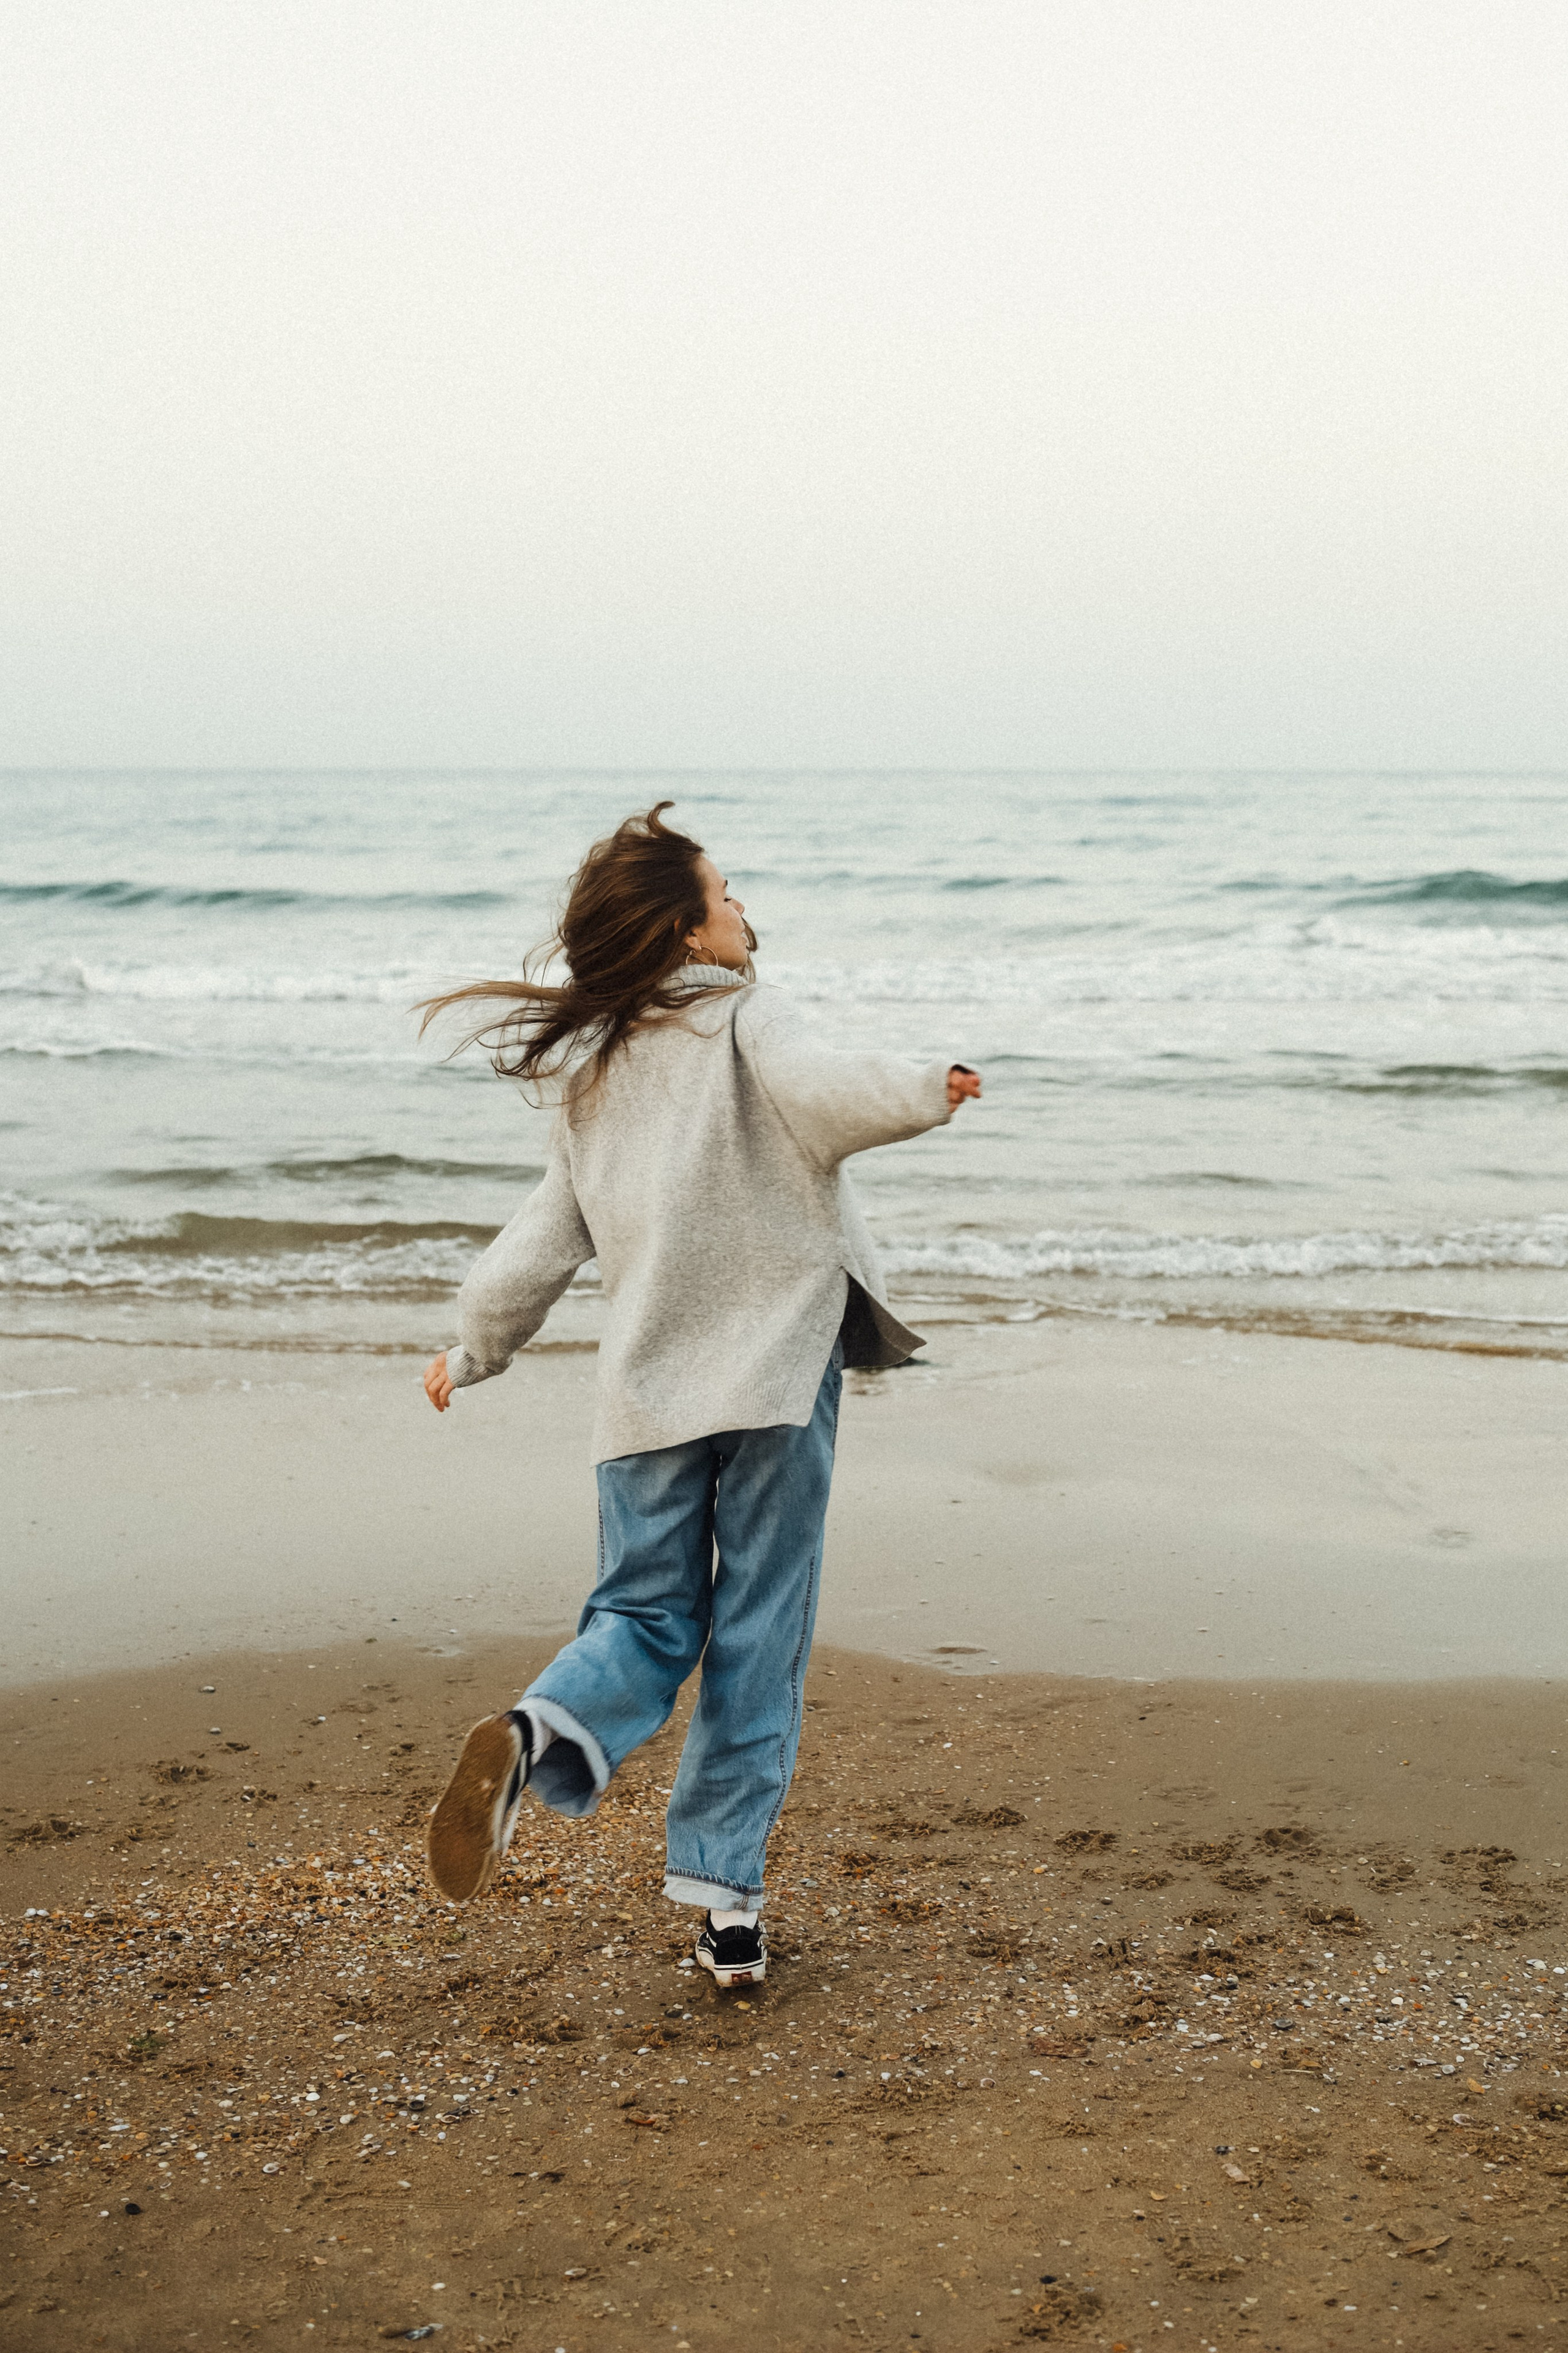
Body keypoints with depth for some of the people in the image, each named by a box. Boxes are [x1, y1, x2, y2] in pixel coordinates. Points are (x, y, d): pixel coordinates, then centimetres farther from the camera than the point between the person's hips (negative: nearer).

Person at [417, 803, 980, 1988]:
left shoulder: (590, 1070, 13)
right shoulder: (743, 1014, -2)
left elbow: (548, 1231, 18)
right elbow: (818, 1096, -24)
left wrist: (474, 1348, 28)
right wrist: (921, 1088, -17)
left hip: (646, 1390, 4)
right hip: (777, 1369, -4)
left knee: (645, 1619, 12)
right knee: (758, 1642, 4)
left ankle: (539, 1732, -20)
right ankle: (726, 1900, 4)